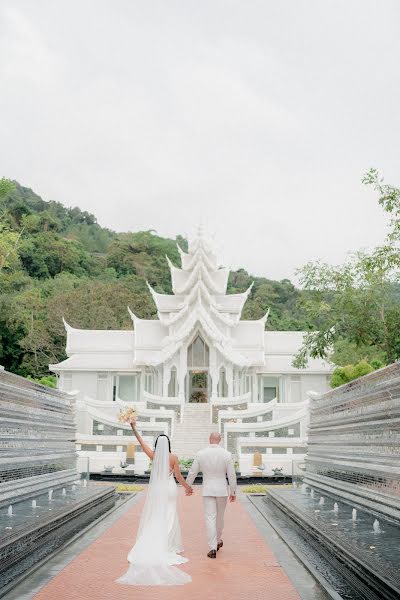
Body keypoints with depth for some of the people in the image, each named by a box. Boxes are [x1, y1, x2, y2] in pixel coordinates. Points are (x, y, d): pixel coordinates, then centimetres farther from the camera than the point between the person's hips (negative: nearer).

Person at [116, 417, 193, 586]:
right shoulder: (173, 457, -8)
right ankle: (169, 546, 7)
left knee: (153, 517, 10)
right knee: (168, 518, 6)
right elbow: (178, 476, -5)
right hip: (169, 489, -1)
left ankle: (151, 545, 10)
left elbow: (142, 442, 2)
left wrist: (134, 428, 5)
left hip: (156, 489, 1)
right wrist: (187, 487, 9)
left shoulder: (153, 456, -4)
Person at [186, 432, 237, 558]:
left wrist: (188, 486, 16)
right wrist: (233, 492, 4)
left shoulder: (201, 454, -6)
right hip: (222, 490, 0)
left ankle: (213, 548, -7)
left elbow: (192, 473, 1)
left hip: (207, 490, 0)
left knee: (210, 518, -1)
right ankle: (218, 540, 36)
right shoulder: (227, 454, -8)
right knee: (220, 517, 18)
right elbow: (231, 475, -6)